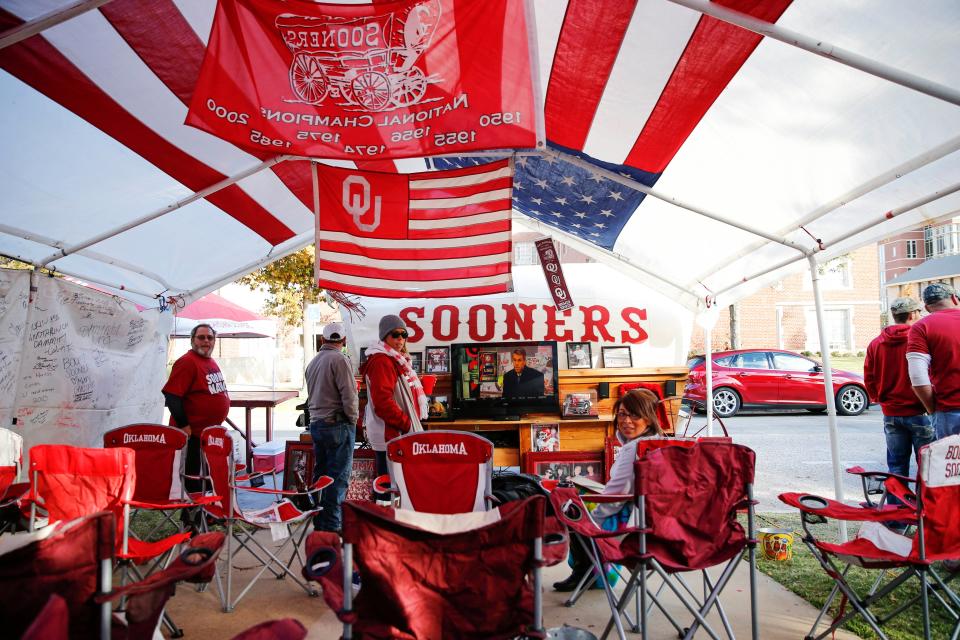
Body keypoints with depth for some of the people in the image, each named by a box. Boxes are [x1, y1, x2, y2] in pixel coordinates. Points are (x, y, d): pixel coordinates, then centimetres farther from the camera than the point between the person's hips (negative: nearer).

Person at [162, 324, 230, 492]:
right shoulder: (187, 362, -16)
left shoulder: (211, 361, 12)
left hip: (211, 432, 9)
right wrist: (184, 426, -21)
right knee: (192, 482, -1)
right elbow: (172, 396, -21)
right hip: (192, 433, -9)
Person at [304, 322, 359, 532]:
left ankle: (319, 522, 23)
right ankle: (331, 525, 0)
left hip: (316, 424, 8)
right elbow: (349, 396, -16)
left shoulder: (313, 361, 13)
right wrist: (353, 418, -4)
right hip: (338, 424, -8)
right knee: (338, 476, -3)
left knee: (320, 473, 15)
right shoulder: (339, 359, -12)